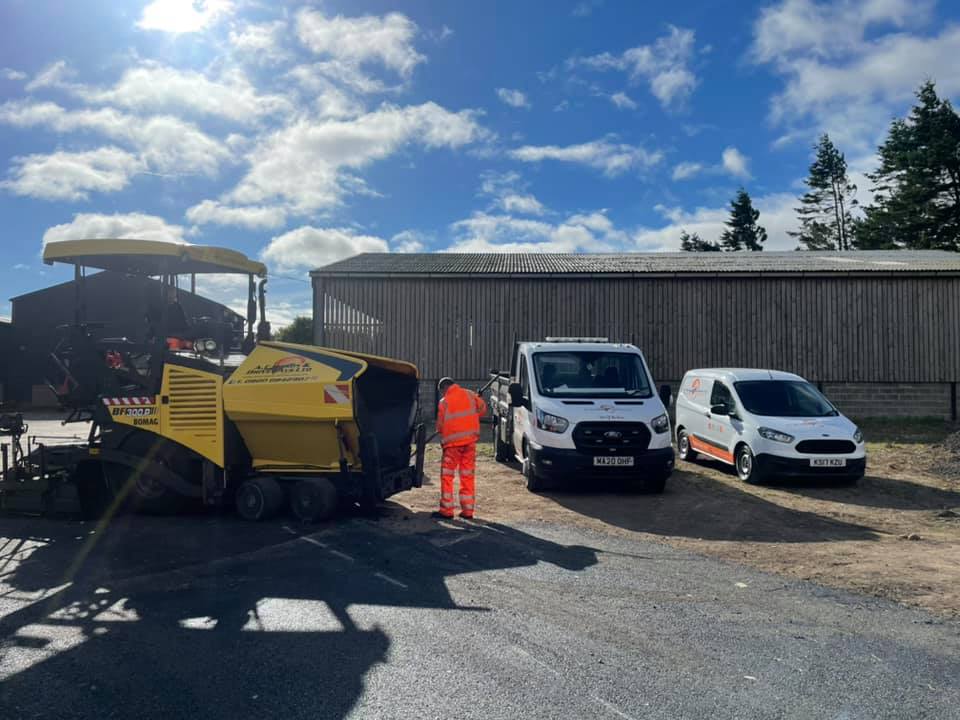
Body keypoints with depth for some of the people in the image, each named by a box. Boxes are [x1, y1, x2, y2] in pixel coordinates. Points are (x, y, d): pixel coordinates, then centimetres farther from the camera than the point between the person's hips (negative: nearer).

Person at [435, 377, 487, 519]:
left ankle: (446, 510, 4)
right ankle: (468, 510, 11)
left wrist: (442, 433, 17)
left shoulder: (444, 402, -7)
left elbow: (440, 425, -4)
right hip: (470, 440, 4)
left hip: (453, 443, -4)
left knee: (447, 476, 5)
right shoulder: (469, 394, 5)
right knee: (468, 476, 10)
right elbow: (482, 408, 16)